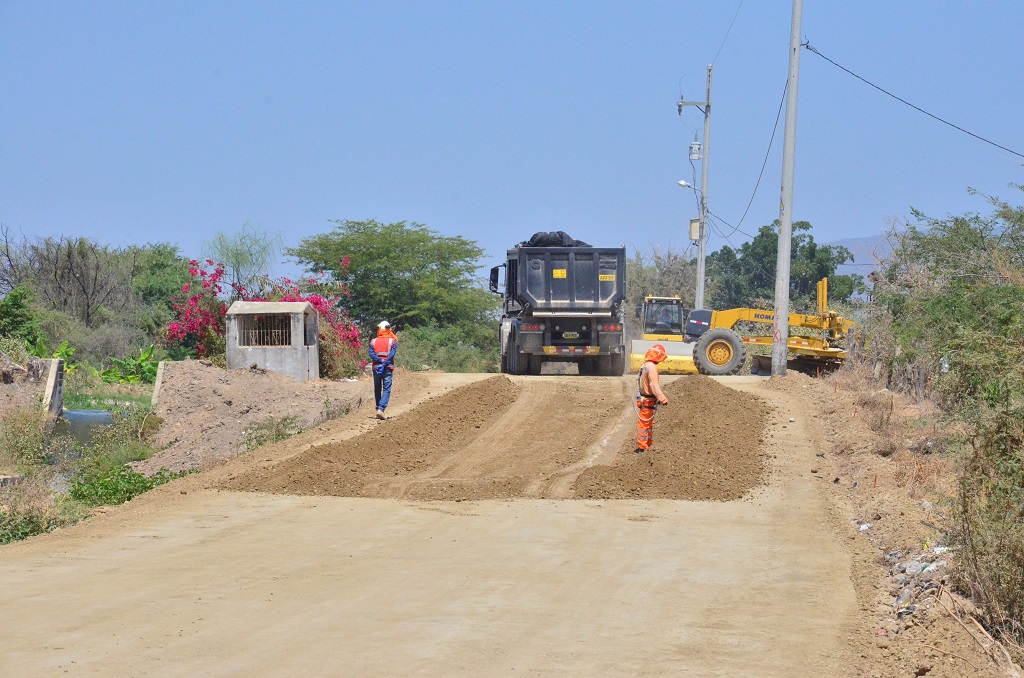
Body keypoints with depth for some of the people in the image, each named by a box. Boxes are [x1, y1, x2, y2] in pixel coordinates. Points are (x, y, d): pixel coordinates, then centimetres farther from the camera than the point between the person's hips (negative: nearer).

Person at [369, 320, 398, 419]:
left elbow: (371, 354, -6)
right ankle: (381, 409, -22)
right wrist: (385, 364, -15)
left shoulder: (373, 341, 8)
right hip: (388, 368, -2)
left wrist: (381, 361, -12)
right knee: (386, 390, -6)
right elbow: (392, 354, -11)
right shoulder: (393, 341, 2)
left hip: (376, 367, 2)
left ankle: (378, 409, 17)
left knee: (377, 389, 14)